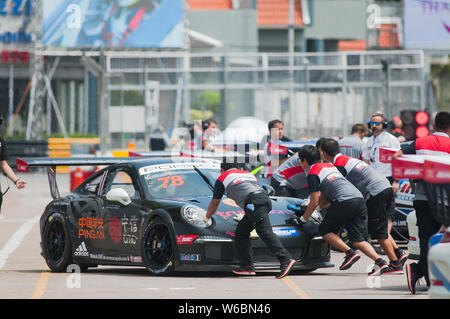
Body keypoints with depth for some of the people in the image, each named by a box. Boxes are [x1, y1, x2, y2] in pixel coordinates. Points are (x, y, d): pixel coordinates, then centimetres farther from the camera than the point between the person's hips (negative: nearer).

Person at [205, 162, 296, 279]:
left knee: (265, 233, -18)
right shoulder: (247, 173, 36)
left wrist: (207, 217, 44)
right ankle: (247, 266, 12)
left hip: (254, 203, -7)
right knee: (241, 232, 17)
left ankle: (285, 259, -32)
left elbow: (215, 202, 27)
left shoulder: (223, 178, 19)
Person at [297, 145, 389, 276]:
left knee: (325, 230, 10)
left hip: (345, 201, -8)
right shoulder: (329, 166, 30)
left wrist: (303, 218, 16)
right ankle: (380, 261, -15)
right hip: (359, 199, 8)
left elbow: (314, 202, 3)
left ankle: (350, 253, -7)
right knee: (358, 240, 5)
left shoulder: (313, 173, 4)